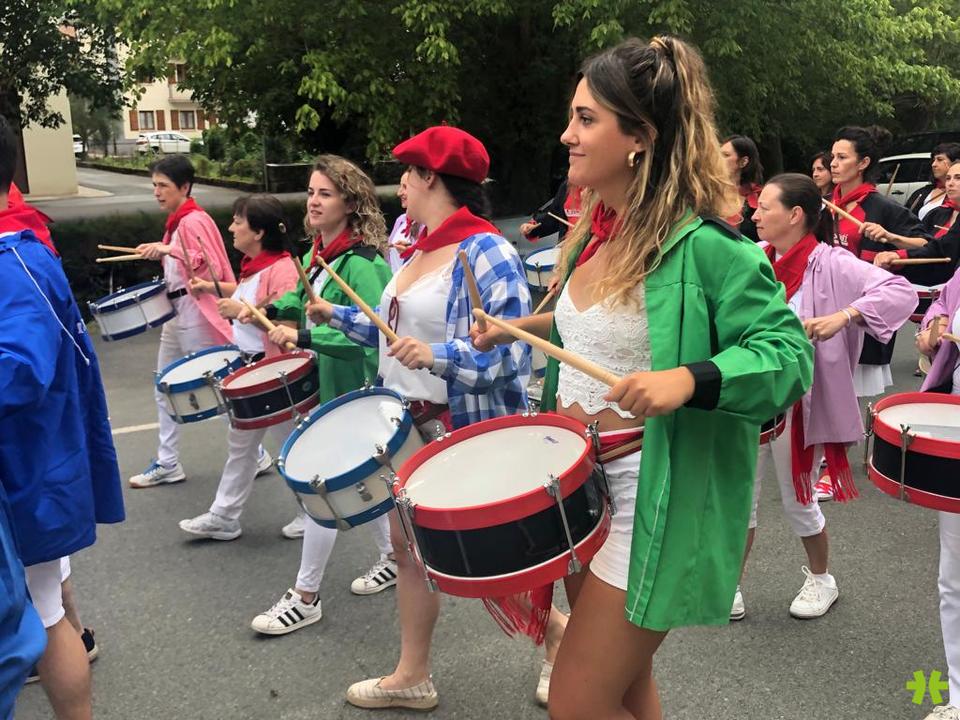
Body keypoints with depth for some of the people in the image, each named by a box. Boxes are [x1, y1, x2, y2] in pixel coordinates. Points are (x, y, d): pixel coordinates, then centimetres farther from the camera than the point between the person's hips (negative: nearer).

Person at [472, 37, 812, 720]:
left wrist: (688, 379, -35)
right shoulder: (599, 232, 5)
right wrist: (522, 327, 15)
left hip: (651, 501, -8)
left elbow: (789, 353, -20)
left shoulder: (703, 245, -19)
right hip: (577, 481, 8)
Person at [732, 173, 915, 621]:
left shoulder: (831, 263, -15)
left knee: (798, 500, 12)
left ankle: (821, 580, 37)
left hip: (793, 402, -4)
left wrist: (841, 317, -37)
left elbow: (901, 293, -26)